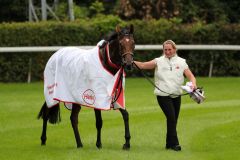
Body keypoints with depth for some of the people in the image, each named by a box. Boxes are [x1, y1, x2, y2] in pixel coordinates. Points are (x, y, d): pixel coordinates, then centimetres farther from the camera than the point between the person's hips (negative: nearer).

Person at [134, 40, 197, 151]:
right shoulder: (159, 61, 2)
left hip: (176, 95, 3)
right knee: (171, 117, -15)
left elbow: (190, 76, 2)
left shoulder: (181, 62, 7)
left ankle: (169, 144, 20)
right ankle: (174, 143, -13)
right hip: (163, 95, -3)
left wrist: (193, 84, -20)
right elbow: (143, 65, -6)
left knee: (173, 120, 8)